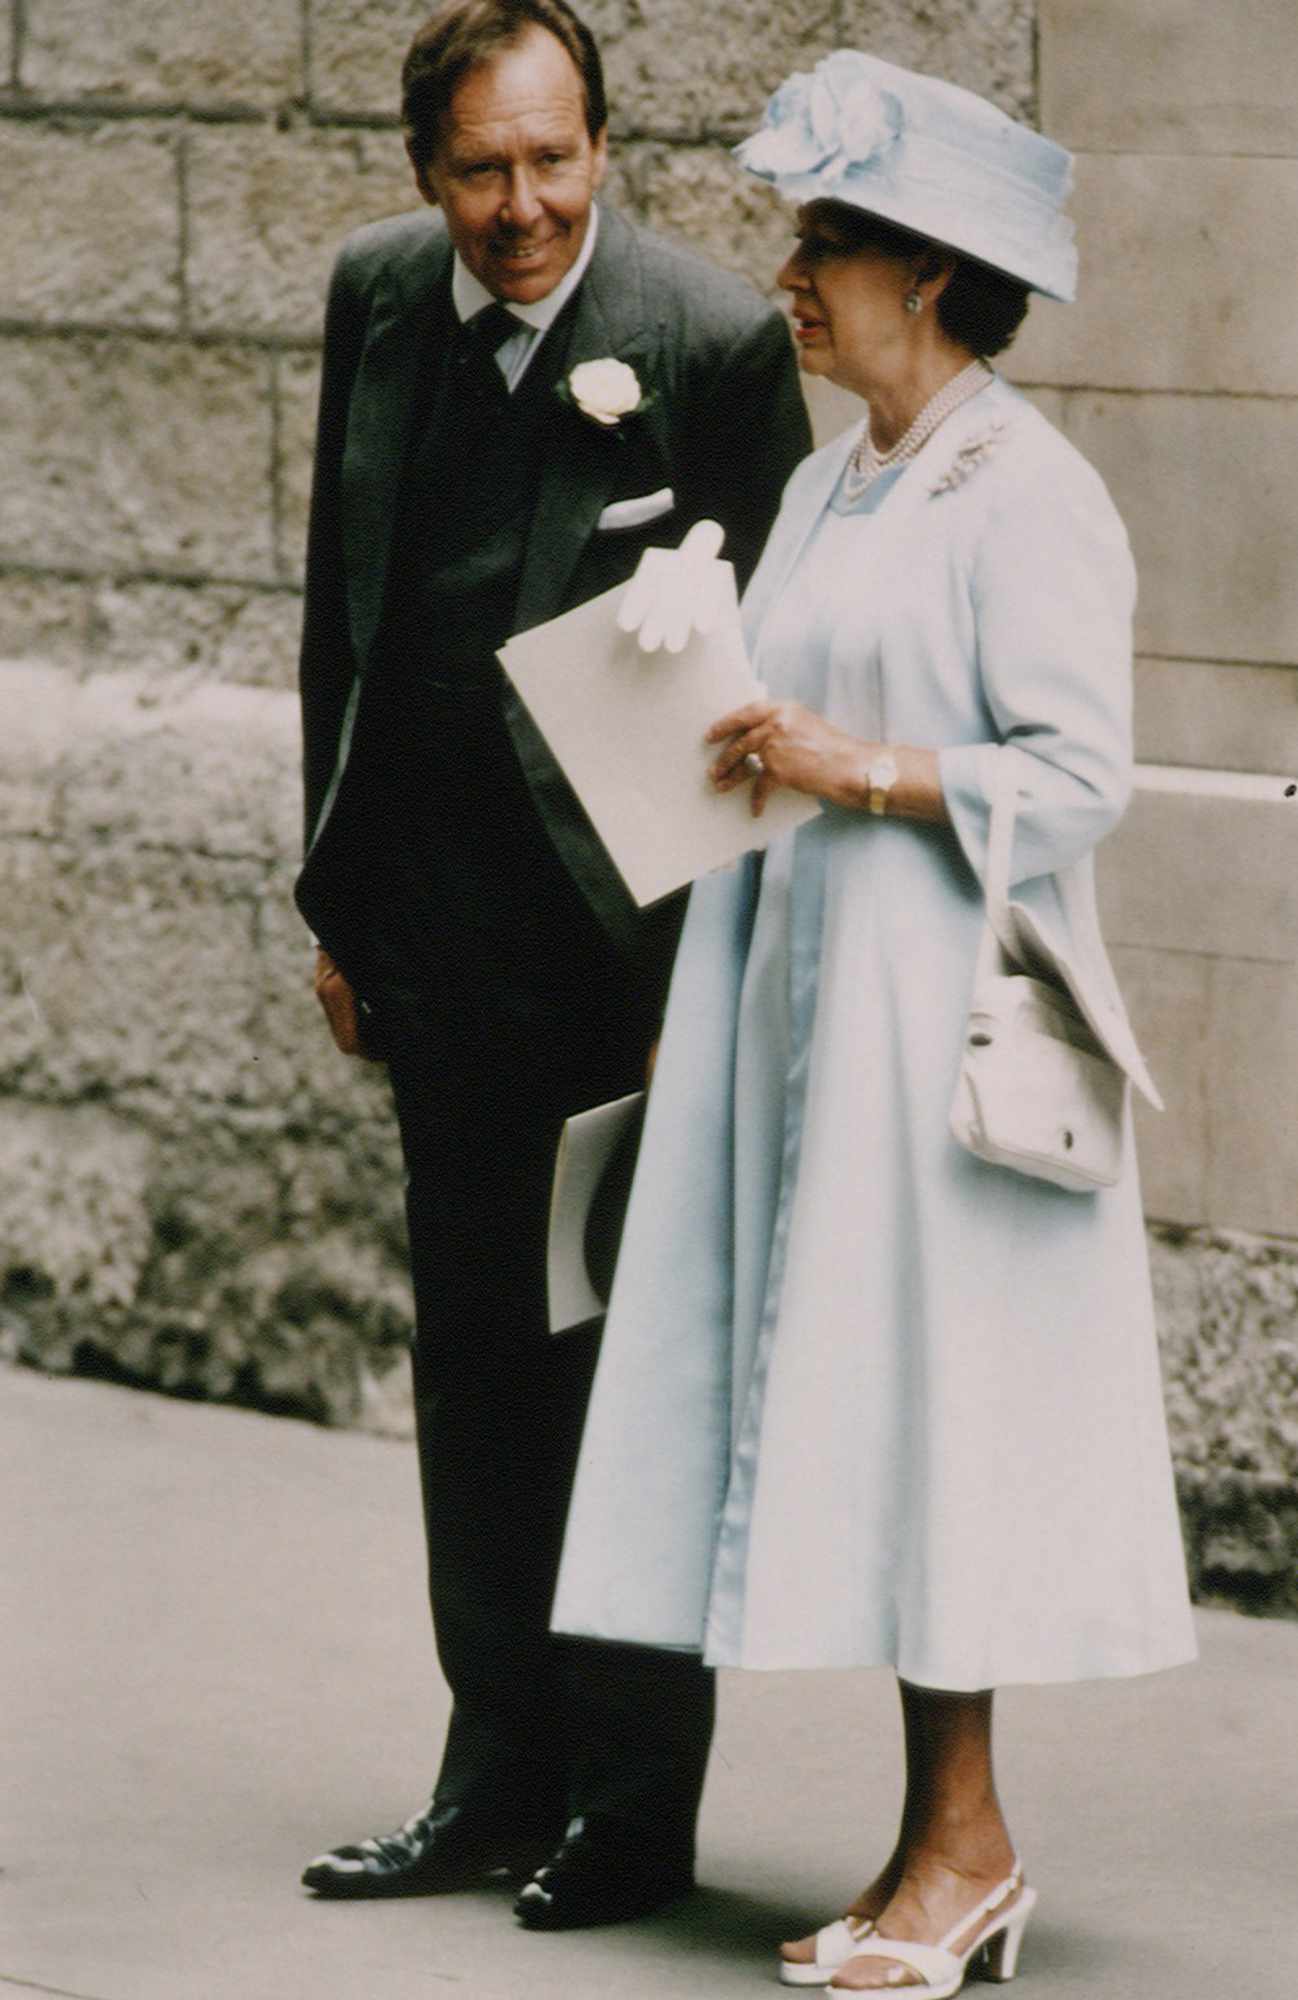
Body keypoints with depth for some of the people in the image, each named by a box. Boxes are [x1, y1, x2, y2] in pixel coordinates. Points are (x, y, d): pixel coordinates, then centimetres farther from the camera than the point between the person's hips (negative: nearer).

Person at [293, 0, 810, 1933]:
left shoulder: (714, 339, -12)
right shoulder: (378, 298, 4)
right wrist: (343, 899, 12)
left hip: (627, 936, -5)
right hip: (445, 935, 6)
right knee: (475, 1357, 12)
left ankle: (637, 1795, 11)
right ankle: (503, 1773, 23)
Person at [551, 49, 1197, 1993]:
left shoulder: (1028, 493, -10)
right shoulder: (828, 488, 16)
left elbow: (1081, 773, -15)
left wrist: (858, 770, -20)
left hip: (941, 1011, -8)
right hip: (804, 994, 8)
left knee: (932, 1395, -6)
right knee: (843, 1405, 6)